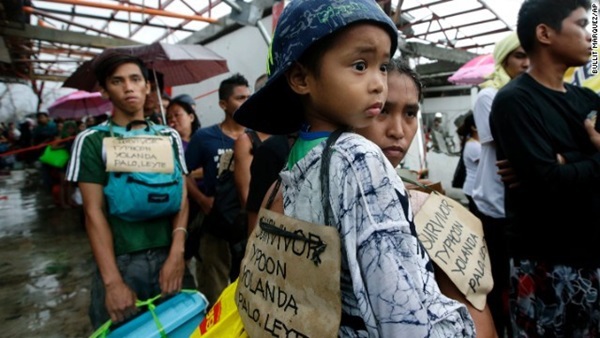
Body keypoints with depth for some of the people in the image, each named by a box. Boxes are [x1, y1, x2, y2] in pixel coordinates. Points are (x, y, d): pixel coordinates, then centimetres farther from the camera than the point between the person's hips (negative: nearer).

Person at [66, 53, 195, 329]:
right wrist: (112, 281, -13)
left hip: (168, 256, 2)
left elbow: (181, 195, 2)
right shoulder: (92, 140, -1)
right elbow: (94, 211, -6)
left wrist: (177, 253, -10)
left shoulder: (169, 136, 6)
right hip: (120, 261, -2)